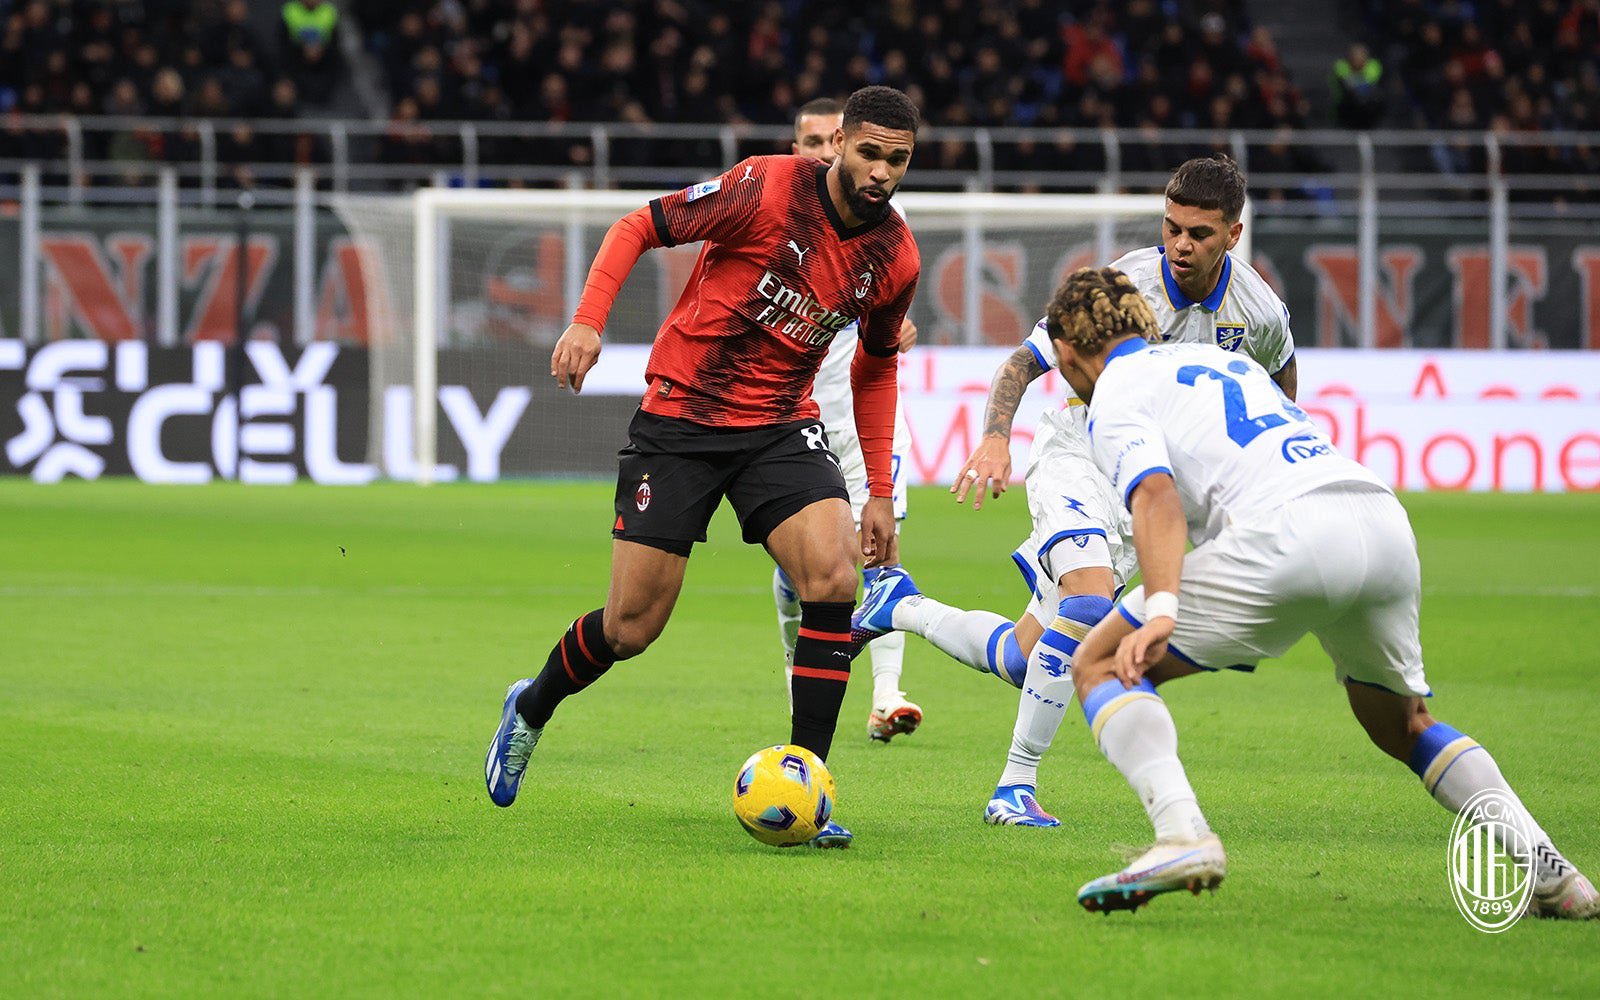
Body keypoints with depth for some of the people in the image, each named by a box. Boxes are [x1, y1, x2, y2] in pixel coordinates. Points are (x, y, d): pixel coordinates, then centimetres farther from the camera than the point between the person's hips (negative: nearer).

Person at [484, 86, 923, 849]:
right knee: (632, 626, -1)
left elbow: (875, 365, 15)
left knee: (834, 578, -22)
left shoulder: (894, 257, -2)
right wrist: (587, 320, -21)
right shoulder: (767, 189, -17)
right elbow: (638, 227, -8)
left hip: (781, 425, 4)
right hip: (680, 417, -3)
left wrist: (880, 490, 12)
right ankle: (532, 708, 32)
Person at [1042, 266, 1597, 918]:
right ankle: (1545, 866, 15)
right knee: (1399, 725, 29)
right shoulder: (1222, 360, 35)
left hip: (1290, 531, -7)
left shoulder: (1114, 397, 12)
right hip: (1386, 520, 7)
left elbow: (1157, 496, -8)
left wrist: (1161, 610, -21)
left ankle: (1182, 836, -17)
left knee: (1101, 665, 5)